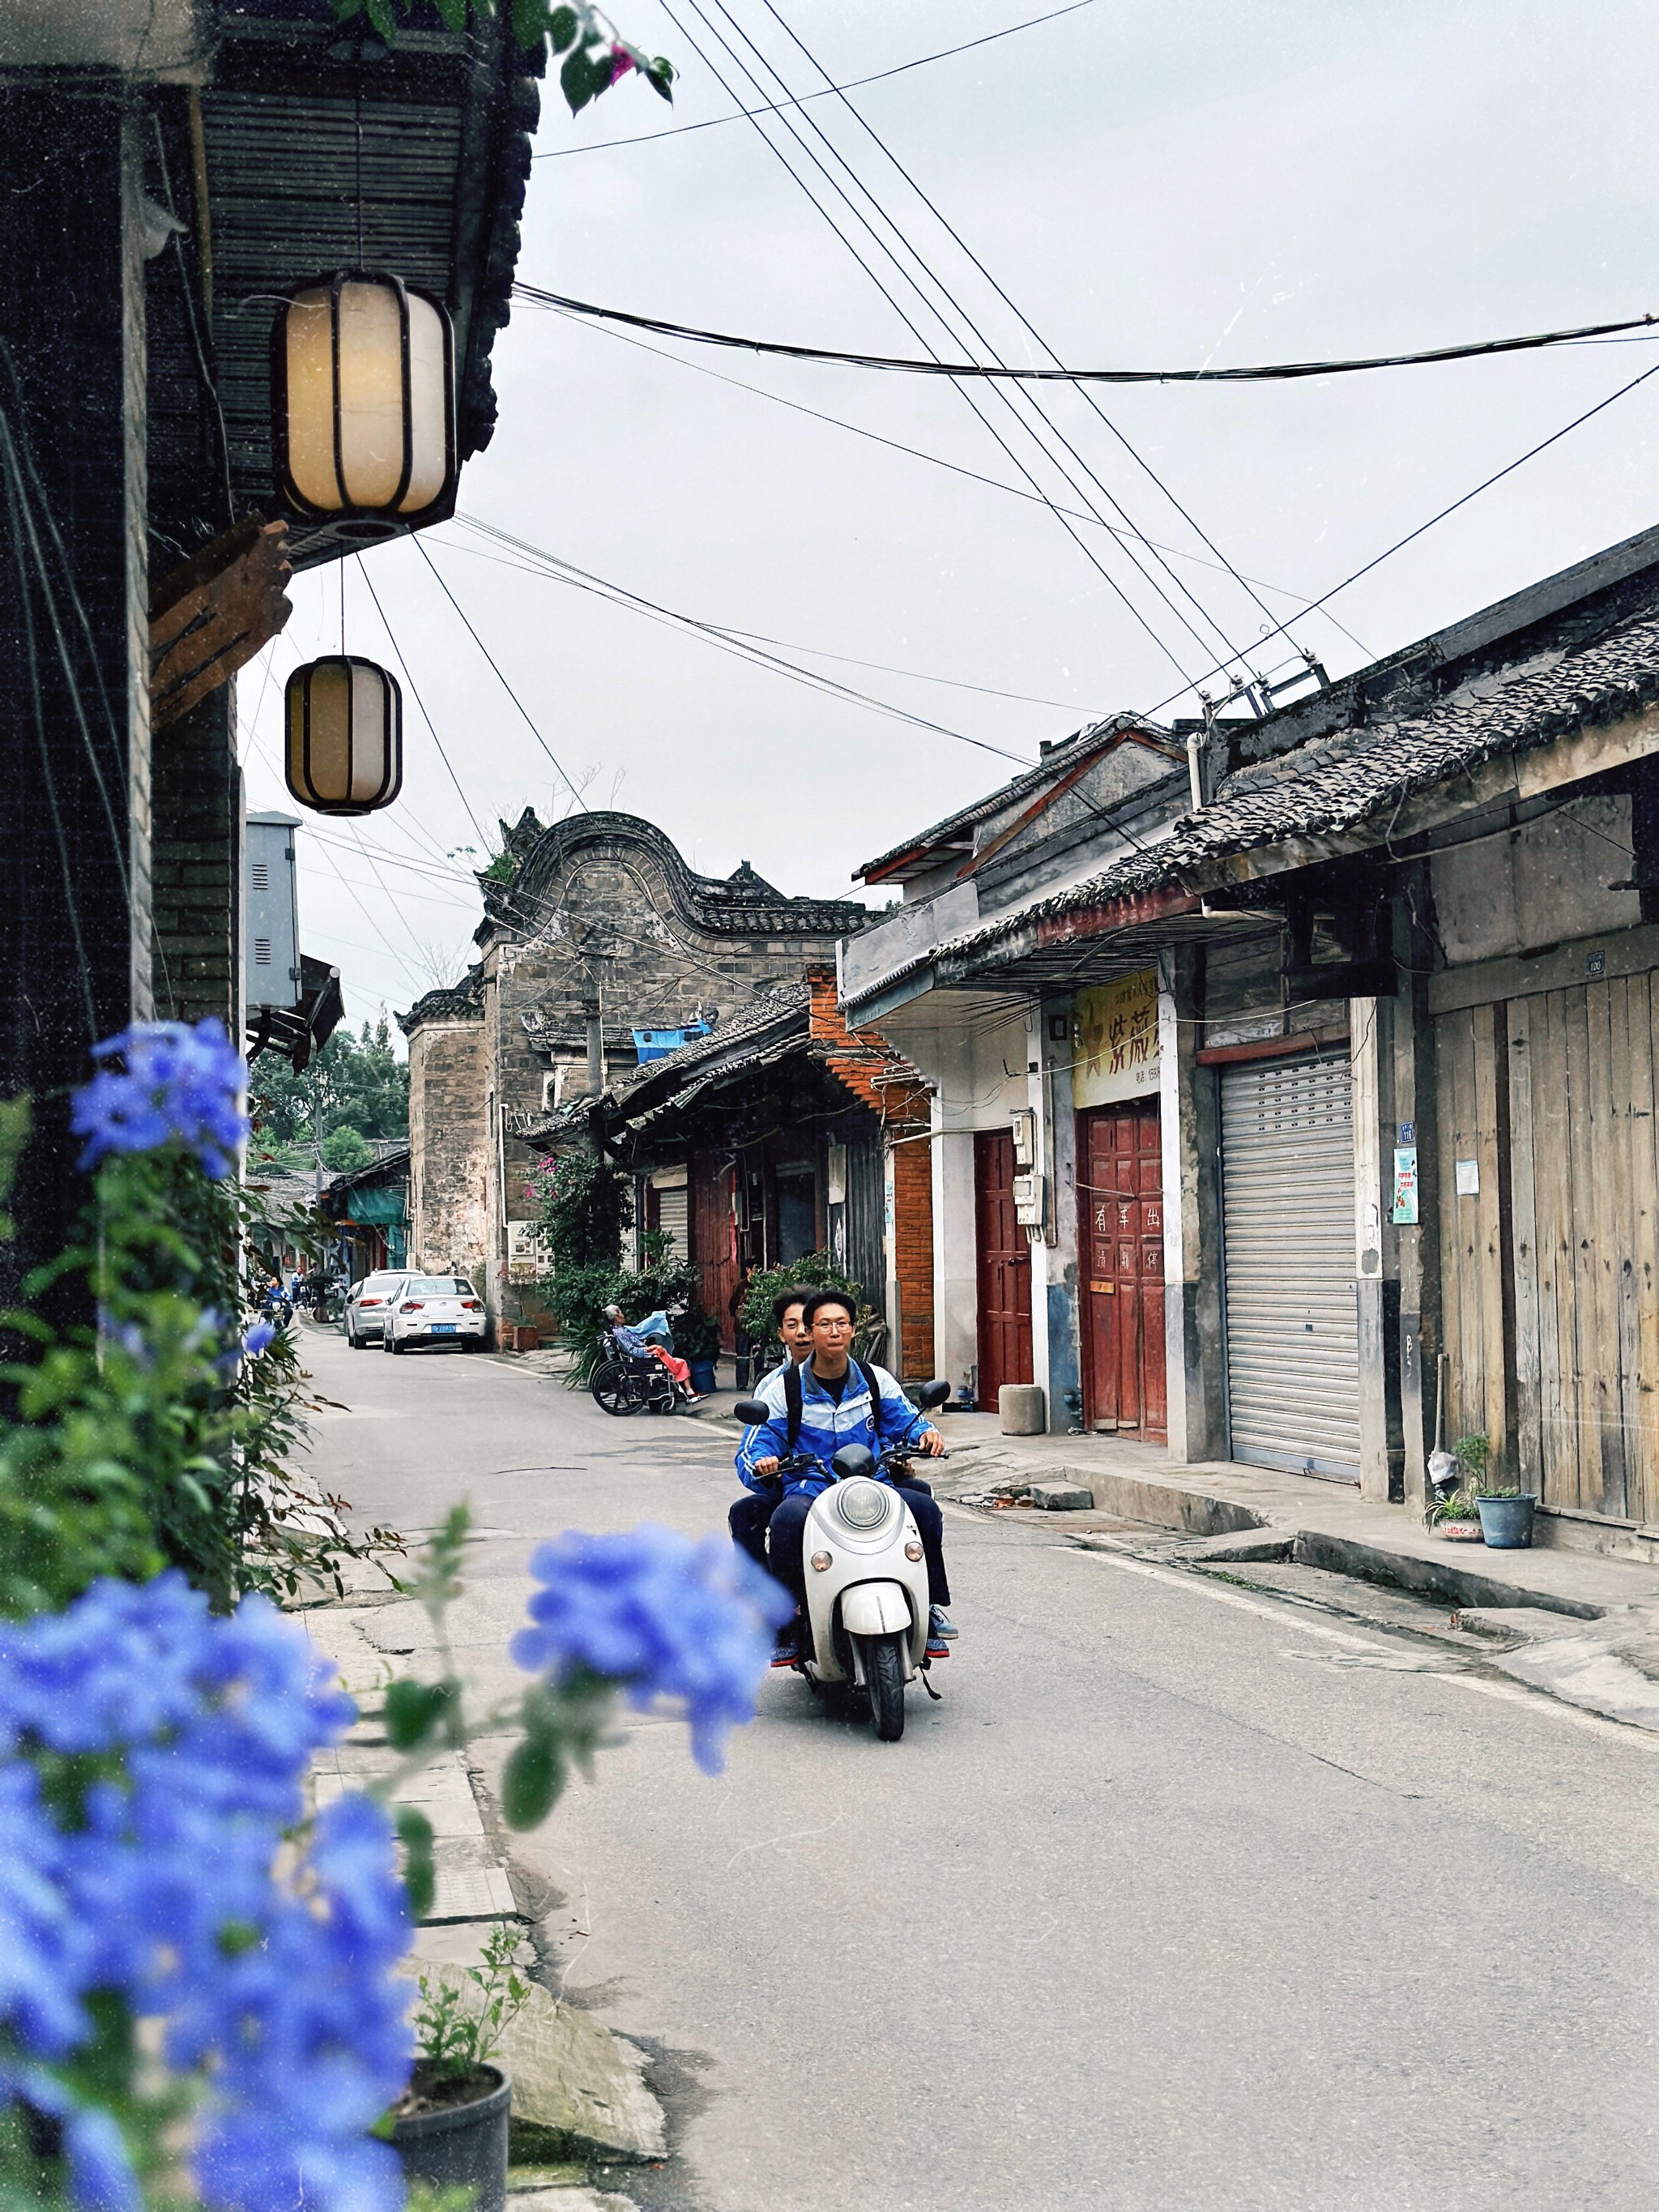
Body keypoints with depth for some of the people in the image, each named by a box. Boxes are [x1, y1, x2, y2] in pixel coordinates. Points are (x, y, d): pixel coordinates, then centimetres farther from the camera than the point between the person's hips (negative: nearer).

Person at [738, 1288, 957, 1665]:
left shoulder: (875, 1380, 12)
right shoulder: (785, 1390, 5)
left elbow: (906, 1420, 16)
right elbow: (753, 1447, 4)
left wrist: (926, 1433, -8)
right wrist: (761, 1464, -20)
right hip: (810, 1489, -2)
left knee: (924, 1508, -26)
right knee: (788, 1519, -37)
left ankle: (931, 1606, -8)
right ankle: (783, 1625, -22)